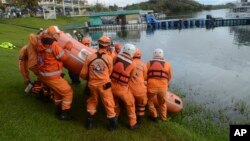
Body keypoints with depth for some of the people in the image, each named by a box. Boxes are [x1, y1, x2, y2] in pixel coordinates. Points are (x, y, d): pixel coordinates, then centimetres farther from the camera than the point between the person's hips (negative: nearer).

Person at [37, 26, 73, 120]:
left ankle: (58, 109, 38)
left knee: (58, 90, 29)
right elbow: (64, 57, -12)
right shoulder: (54, 45, -21)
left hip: (43, 75, 9)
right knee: (68, 92, 5)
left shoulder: (41, 43, 1)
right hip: (52, 76, -9)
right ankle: (64, 114, 10)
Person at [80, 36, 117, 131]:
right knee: (108, 103, 12)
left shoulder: (90, 57, -6)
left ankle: (89, 122, 32)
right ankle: (113, 123, 25)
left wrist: (88, 78, 22)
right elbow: (109, 72, 5)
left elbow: (83, 74, 1)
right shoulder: (109, 58, -9)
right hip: (104, 84, -2)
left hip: (92, 84, 2)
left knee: (92, 101, 23)